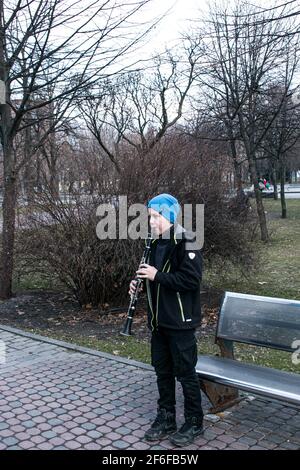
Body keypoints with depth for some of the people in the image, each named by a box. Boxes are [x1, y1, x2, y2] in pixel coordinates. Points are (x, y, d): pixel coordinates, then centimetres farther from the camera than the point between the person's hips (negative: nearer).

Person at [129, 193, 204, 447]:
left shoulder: (187, 242, -16)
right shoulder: (157, 243, 10)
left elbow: (191, 279, -24)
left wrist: (157, 276, -23)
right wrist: (141, 281, 0)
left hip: (180, 321, -8)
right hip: (159, 320, 8)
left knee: (185, 372, 4)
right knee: (163, 370, 15)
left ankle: (194, 422, 21)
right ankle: (166, 419, 30)